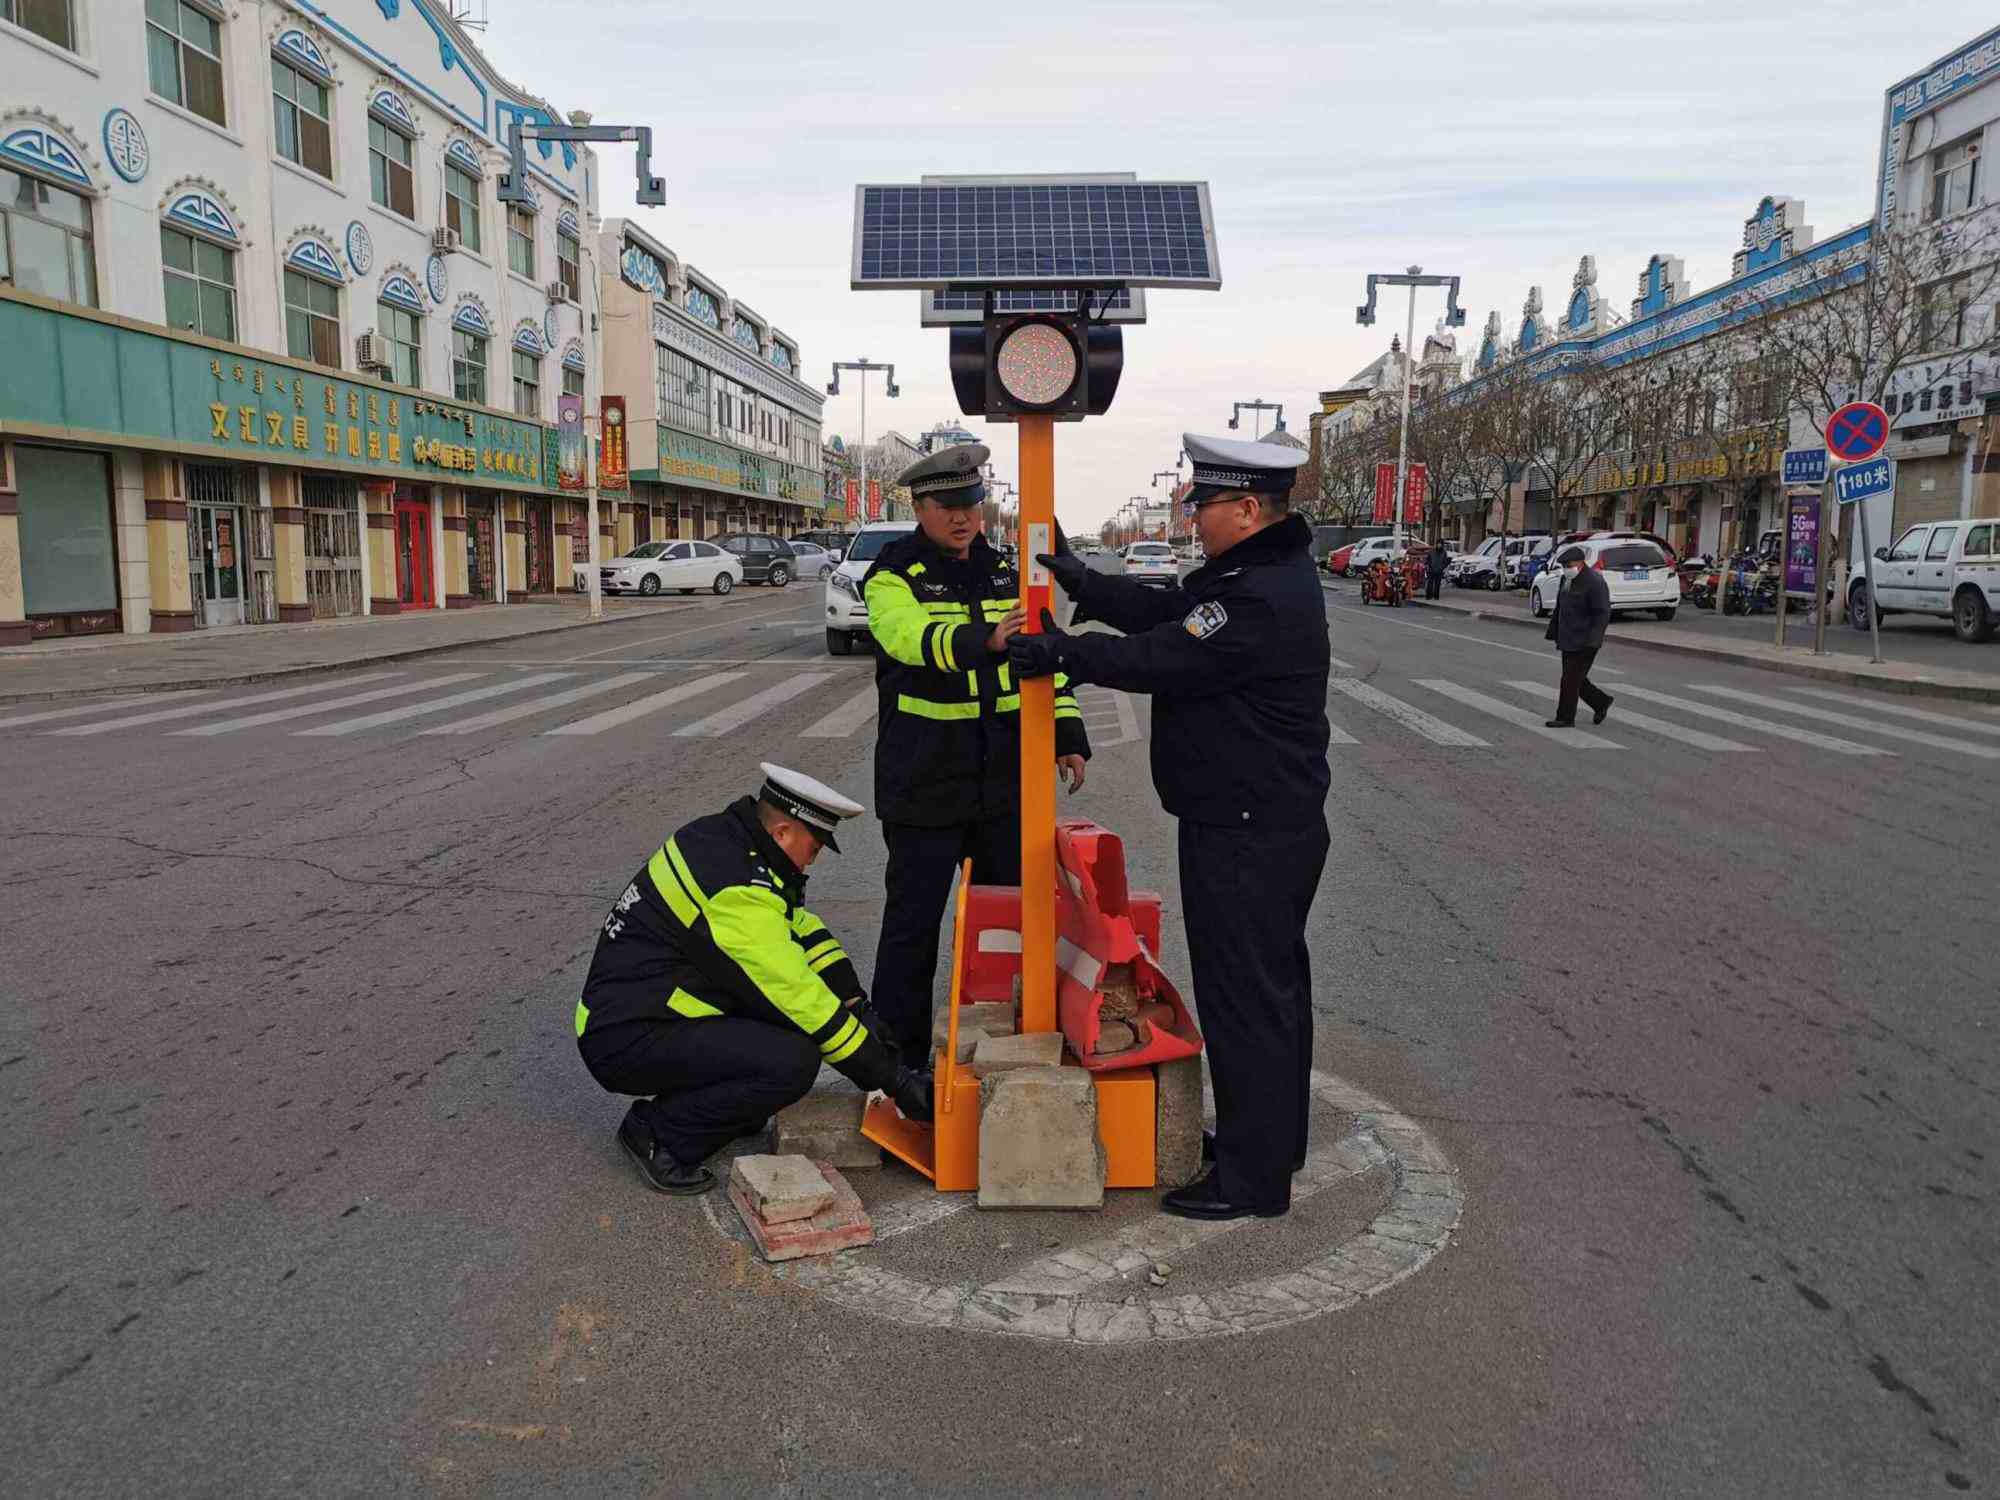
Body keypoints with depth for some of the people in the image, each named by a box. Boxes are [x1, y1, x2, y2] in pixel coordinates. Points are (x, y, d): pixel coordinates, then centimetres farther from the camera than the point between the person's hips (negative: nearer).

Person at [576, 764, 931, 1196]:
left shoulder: (724, 836, 5)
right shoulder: (736, 891, -24)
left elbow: (802, 927, 12)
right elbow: (801, 998, -23)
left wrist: (860, 1006, 3)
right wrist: (895, 1079, -17)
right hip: (624, 1046, -10)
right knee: (795, 1061, -23)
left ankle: (725, 1106, 13)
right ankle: (658, 1133, -6)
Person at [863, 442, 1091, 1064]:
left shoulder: (1004, 571, 10)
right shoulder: (893, 577, -7)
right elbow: (915, 638, -28)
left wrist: (1068, 736, 4)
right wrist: (985, 639, -46)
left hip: (1003, 779, 5)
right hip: (923, 782, -5)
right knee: (913, 920, 5)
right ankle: (899, 1054, 18)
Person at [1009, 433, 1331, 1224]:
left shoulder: (1262, 601, -24)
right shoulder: (1262, 572, 11)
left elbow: (1162, 658, -22)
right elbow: (1165, 611, 11)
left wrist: (1063, 653, -9)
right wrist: (1082, 581, 4)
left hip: (1248, 839, -11)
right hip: (1275, 824, 11)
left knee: (1246, 998, -2)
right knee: (1273, 986, 20)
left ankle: (1253, 1178, 11)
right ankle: (1272, 1139, 36)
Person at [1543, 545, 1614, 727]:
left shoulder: (1594, 582, -16)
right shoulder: (1567, 579, 11)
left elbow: (1602, 613, -19)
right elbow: (1559, 608, 20)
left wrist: (1592, 640, -25)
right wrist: (1553, 633, 18)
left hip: (1583, 643, -9)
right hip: (1568, 640, 9)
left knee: (1571, 680, -5)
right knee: (1575, 679, 12)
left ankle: (1565, 718, 3)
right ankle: (1601, 702, 28)